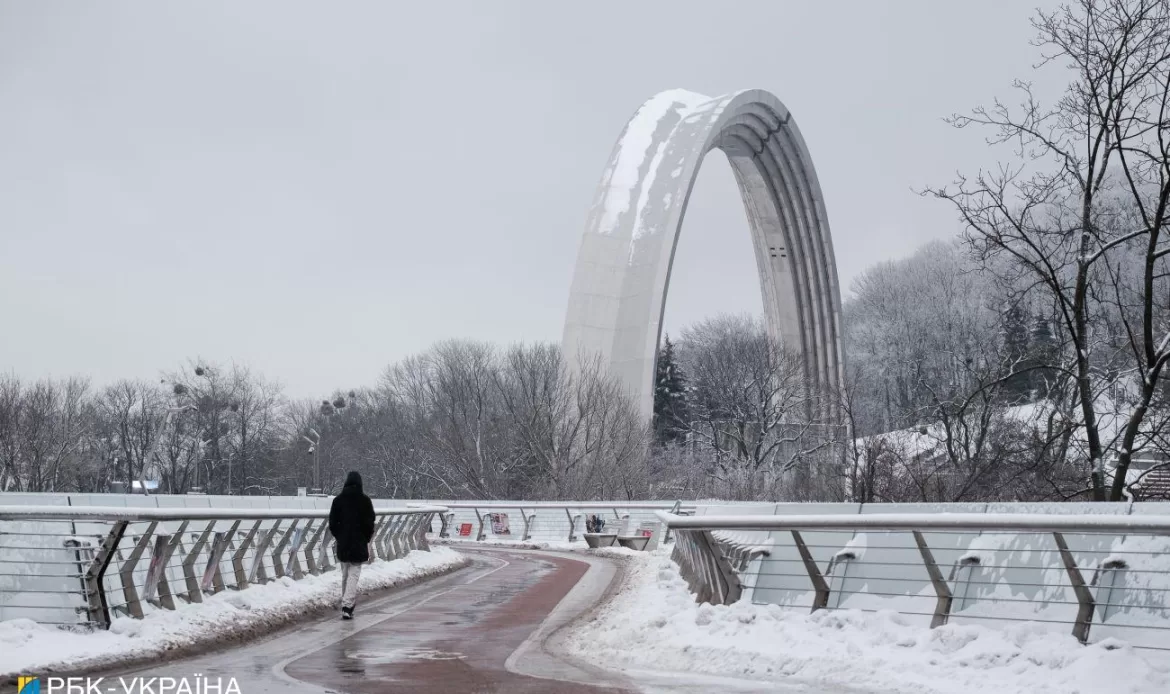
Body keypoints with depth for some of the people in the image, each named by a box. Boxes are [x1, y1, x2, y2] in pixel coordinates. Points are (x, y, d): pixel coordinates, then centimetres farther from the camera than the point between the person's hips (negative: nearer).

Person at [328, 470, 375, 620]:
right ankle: (347, 606, -15)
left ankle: (347, 603, 24)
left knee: (345, 574, 16)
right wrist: (367, 539, 8)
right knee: (354, 574, -3)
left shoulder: (338, 500, 1)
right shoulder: (365, 500, -5)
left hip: (342, 542, 3)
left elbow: (332, 522, 3)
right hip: (359, 542, -3)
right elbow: (370, 522, -4)